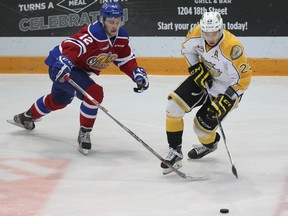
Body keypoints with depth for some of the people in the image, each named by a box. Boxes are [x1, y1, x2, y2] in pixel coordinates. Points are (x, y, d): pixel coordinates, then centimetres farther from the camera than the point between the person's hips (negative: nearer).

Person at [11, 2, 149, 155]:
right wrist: (65, 61, -63)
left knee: (59, 100, 32)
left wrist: (138, 74, -13)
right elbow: (72, 45, -45)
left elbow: (126, 60, 4)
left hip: (80, 69, 10)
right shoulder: (94, 33, -32)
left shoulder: (121, 37, -6)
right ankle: (84, 134, -11)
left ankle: (26, 118, 59)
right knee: (94, 93, -28)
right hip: (61, 68, -10)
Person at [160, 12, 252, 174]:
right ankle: (175, 151, 1)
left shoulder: (232, 47, -36)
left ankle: (210, 143, 35)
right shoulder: (197, 33, -20)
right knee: (175, 104, -11)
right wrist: (197, 69, -9)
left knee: (202, 126, -3)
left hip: (227, 89, -5)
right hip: (204, 78, 5)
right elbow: (187, 49, 3)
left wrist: (226, 100, -29)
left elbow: (243, 78, -28)